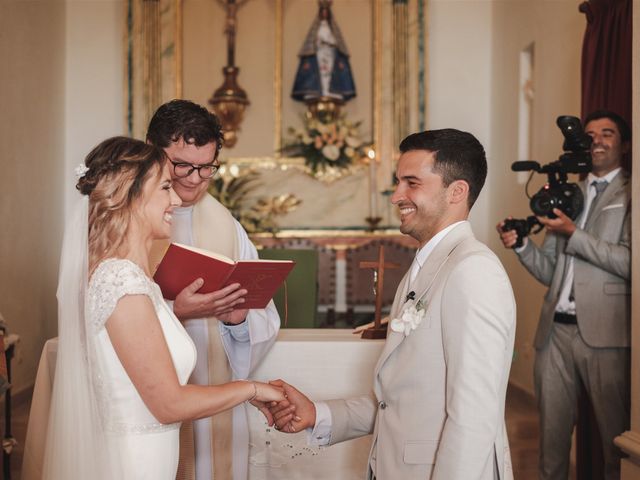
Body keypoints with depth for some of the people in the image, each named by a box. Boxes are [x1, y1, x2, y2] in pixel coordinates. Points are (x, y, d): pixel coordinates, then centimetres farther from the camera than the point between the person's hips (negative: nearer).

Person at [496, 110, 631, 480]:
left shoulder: (629, 194, 3)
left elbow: (628, 262, -10)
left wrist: (573, 234, -13)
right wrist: (521, 244, 1)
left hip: (604, 332, -5)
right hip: (556, 330, 5)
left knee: (616, 436, 1)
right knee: (552, 433, 10)